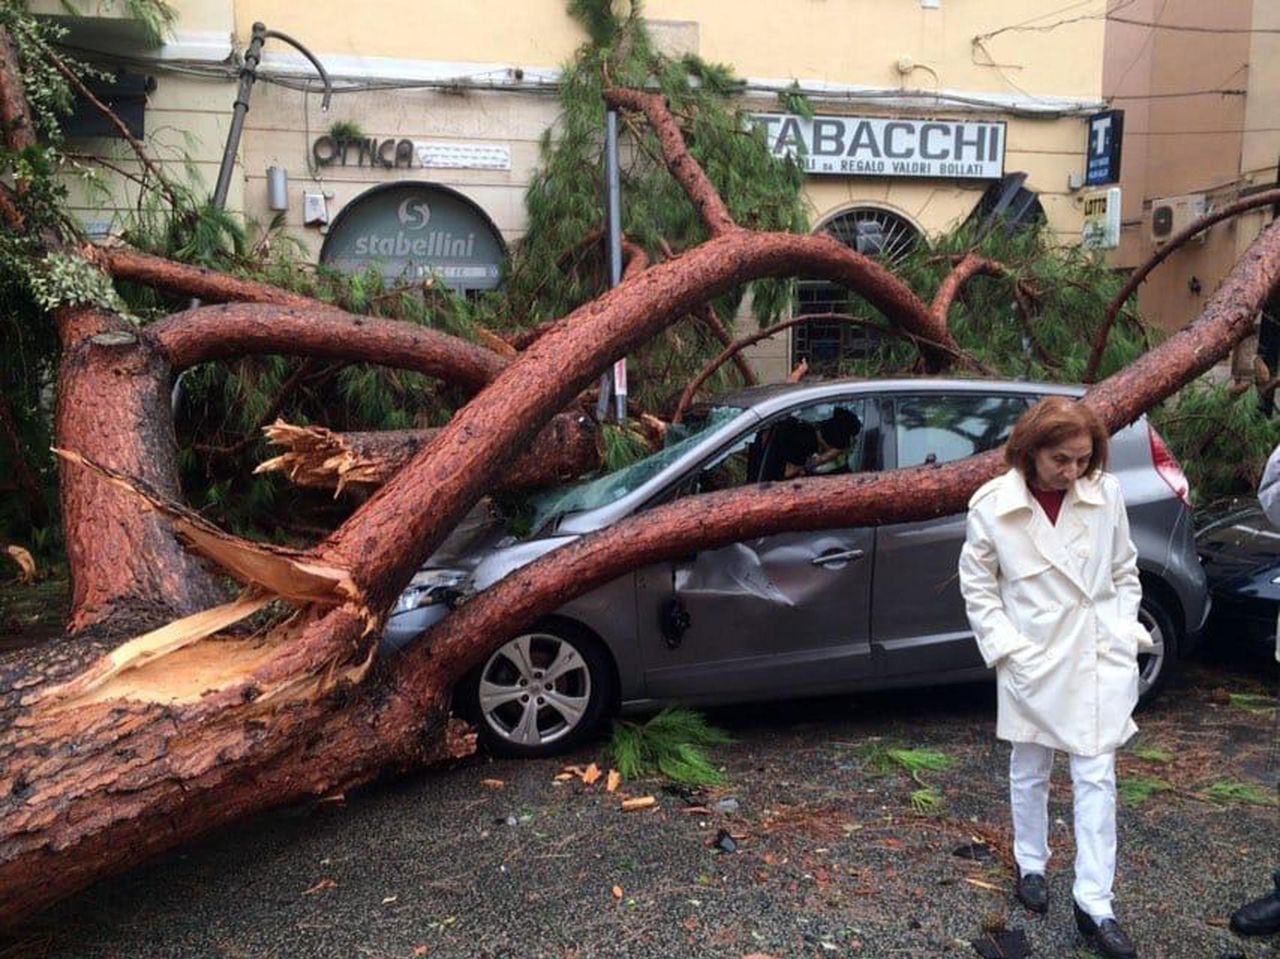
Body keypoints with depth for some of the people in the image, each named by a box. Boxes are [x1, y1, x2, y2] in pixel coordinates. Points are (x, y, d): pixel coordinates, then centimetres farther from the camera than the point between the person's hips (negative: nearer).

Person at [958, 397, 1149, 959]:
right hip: (1034, 661, -1)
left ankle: (1094, 905, 13)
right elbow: (977, 586, -3)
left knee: (1096, 778, 3)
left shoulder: (1106, 494, -6)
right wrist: (1008, 647, -9)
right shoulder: (993, 505, -12)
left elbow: (1123, 572, 7)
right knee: (1030, 771, 16)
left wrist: (1124, 633, -1)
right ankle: (1031, 864, 38)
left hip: (1099, 659, 1)